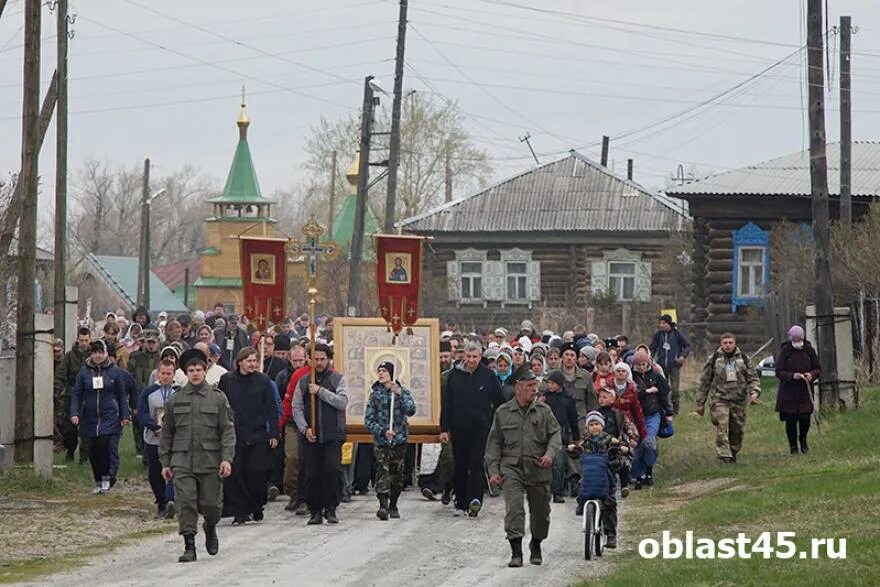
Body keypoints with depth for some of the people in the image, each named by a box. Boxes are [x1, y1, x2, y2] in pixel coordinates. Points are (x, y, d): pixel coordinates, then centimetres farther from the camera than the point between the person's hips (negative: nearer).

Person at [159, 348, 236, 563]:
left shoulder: (218, 399, 4)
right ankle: (189, 546, -4)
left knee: (211, 503, 3)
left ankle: (210, 529, 34)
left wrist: (227, 458, -9)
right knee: (185, 504, -8)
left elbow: (228, 430, 1)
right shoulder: (175, 400, 8)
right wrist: (165, 462, 10)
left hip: (210, 462, -1)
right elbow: (167, 433, 13)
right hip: (183, 462, 1)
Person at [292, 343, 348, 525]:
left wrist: (321, 391, -14)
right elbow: (297, 408, 8)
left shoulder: (338, 379, 6)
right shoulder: (303, 382, 11)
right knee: (312, 474, 0)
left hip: (333, 436, -2)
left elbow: (342, 402, -8)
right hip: (311, 437, 2)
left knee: (333, 470, -14)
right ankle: (315, 511, 9)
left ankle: (330, 509, -4)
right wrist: (305, 428, -6)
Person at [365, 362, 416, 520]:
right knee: (382, 471, -16)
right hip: (381, 441, -1)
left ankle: (393, 506, 22)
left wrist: (399, 395, -23)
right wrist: (383, 431, -13)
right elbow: (368, 420, 2)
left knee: (397, 474, 8)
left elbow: (411, 411, -14)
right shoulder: (375, 394, 4)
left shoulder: (403, 392, 3)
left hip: (399, 440, 1)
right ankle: (383, 504, -26)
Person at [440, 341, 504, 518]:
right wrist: (444, 428, 1)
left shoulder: (488, 376, 2)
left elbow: (499, 403, 6)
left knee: (476, 463, -12)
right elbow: (445, 403, 6)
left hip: (480, 428, -2)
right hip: (459, 429, 2)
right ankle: (460, 503, 13)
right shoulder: (453, 375, 4)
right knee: (460, 466, 7)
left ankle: (475, 499, -20)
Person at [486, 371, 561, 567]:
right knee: (513, 508, -16)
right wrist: (493, 470, 0)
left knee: (540, 511, 10)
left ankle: (536, 545, 34)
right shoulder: (503, 413, 5)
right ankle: (516, 552, -15)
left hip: (538, 468, 1)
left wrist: (550, 454, -14)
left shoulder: (544, 411, 6)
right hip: (511, 467, -1)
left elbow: (555, 434, 6)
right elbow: (494, 443, 7)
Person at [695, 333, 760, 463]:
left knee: (737, 430, 8)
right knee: (722, 428, -18)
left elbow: (753, 378, 10)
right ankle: (724, 455, -22)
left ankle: (733, 453, 28)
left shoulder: (742, 358, 7)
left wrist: (754, 393, -10)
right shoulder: (714, 359, 2)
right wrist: (700, 403, 9)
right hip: (719, 399, -3)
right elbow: (704, 381, 9)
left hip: (738, 400, 3)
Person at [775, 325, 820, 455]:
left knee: (805, 418, -4)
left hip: (805, 391, 1)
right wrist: (792, 376, -23)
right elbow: (779, 372, -5)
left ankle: (803, 439, 25)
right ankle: (793, 445, 17)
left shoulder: (809, 350, 3)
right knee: (791, 420, 0)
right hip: (788, 392, -1)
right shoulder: (784, 351, -4)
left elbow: (818, 369, 9)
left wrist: (812, 375, -14)